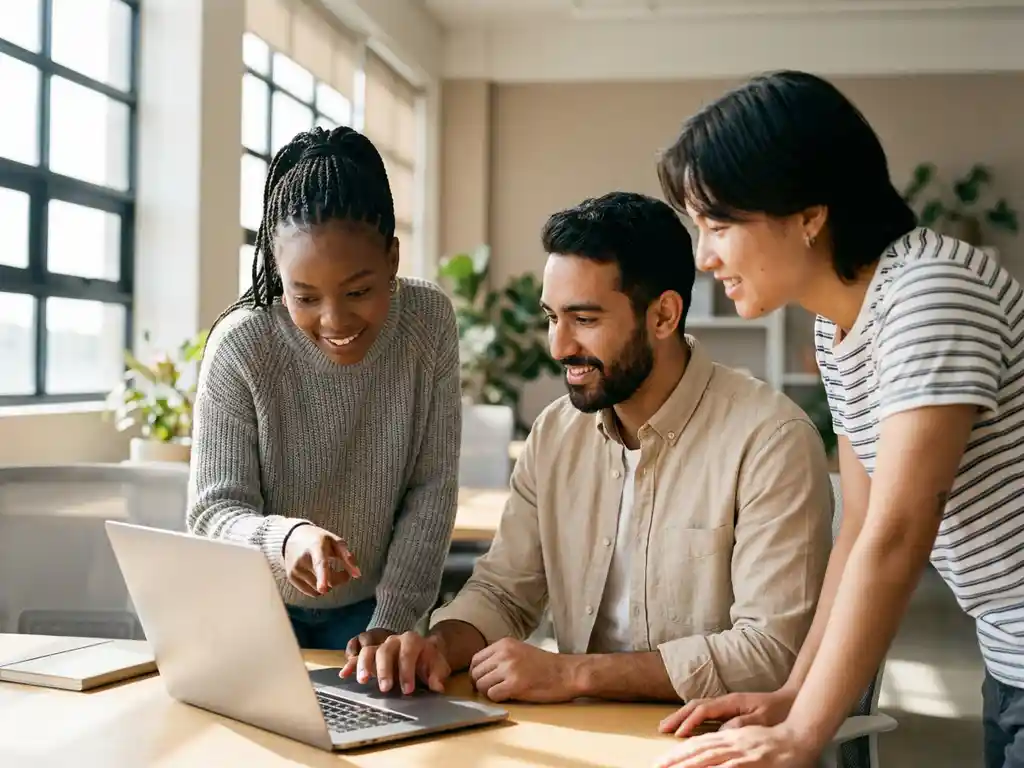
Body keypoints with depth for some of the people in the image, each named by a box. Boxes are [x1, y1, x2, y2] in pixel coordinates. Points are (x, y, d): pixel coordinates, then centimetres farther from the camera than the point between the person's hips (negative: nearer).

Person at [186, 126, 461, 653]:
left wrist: (391, 621, -16)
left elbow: (432, 489, -12)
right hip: (258, 609, -1)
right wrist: (286, 539, -42)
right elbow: (212, 512, -22)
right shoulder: (239, 346, -25)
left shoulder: (429, 321, -18)